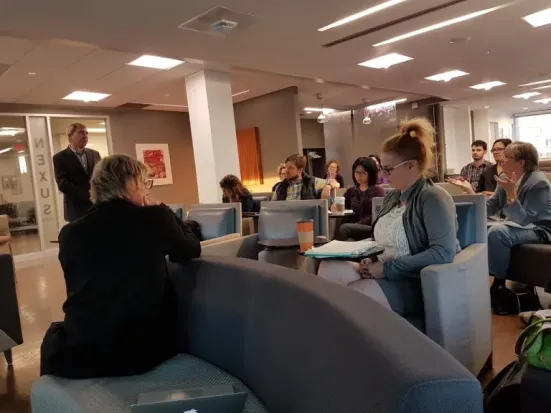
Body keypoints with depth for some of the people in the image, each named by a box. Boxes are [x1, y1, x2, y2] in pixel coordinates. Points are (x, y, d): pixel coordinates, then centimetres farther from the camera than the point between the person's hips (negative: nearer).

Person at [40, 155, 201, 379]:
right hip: (150, 349, 0)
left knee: (54, 334, 34)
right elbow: (192, 250, 9)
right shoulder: (155, 218, -9)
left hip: (81, 355, 1)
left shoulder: (70, 233, -3)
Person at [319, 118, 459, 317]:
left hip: (414, 282, -7)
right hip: (382, 274, 7)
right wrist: (370, 259, -4)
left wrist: (388, 267, -20)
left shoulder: (433, 198, -11)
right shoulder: (391, 197, 14)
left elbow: (444, 253, -22)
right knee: (329, 268, -19)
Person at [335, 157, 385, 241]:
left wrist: (358, 225, -18)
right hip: (356, 229, 4)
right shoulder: (351, 191, 22)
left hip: (373, 228, -4)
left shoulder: (378, 190, 7)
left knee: (344, 228, -32)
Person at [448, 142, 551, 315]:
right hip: (519, 226, 8)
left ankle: (499, 285, -15)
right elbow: (490, 208, -2)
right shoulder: (505, 177, 0)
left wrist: (511, 192, -36)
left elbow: (523, 219, -28)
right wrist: (469, 190, -10)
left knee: (497, 232, -33)